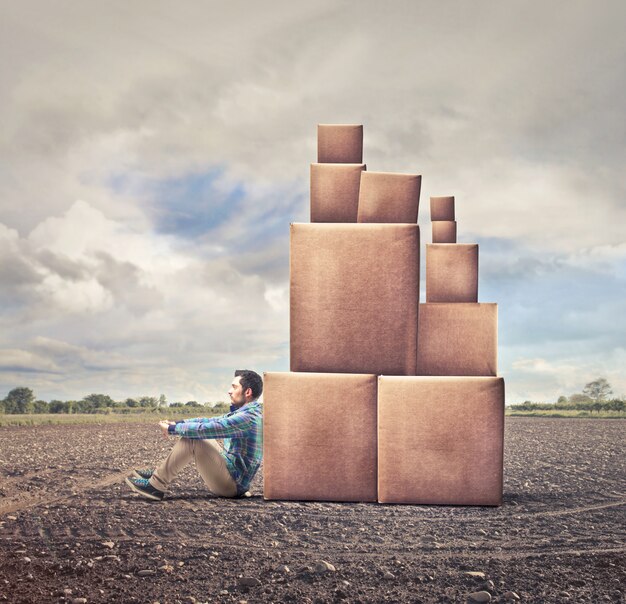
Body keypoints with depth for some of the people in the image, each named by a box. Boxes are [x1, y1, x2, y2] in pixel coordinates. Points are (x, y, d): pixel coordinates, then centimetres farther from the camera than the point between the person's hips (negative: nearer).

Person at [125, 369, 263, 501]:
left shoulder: (248, 418, -21)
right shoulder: (246, 413, 13)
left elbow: (205, 428, -21)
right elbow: (210, 421, 15)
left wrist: (171, 429, -9)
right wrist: (177, 423, 6)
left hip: (232, 484, -10)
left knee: (191, 440, -17)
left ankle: (156, 485, -9)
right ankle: (158, 473, 16)